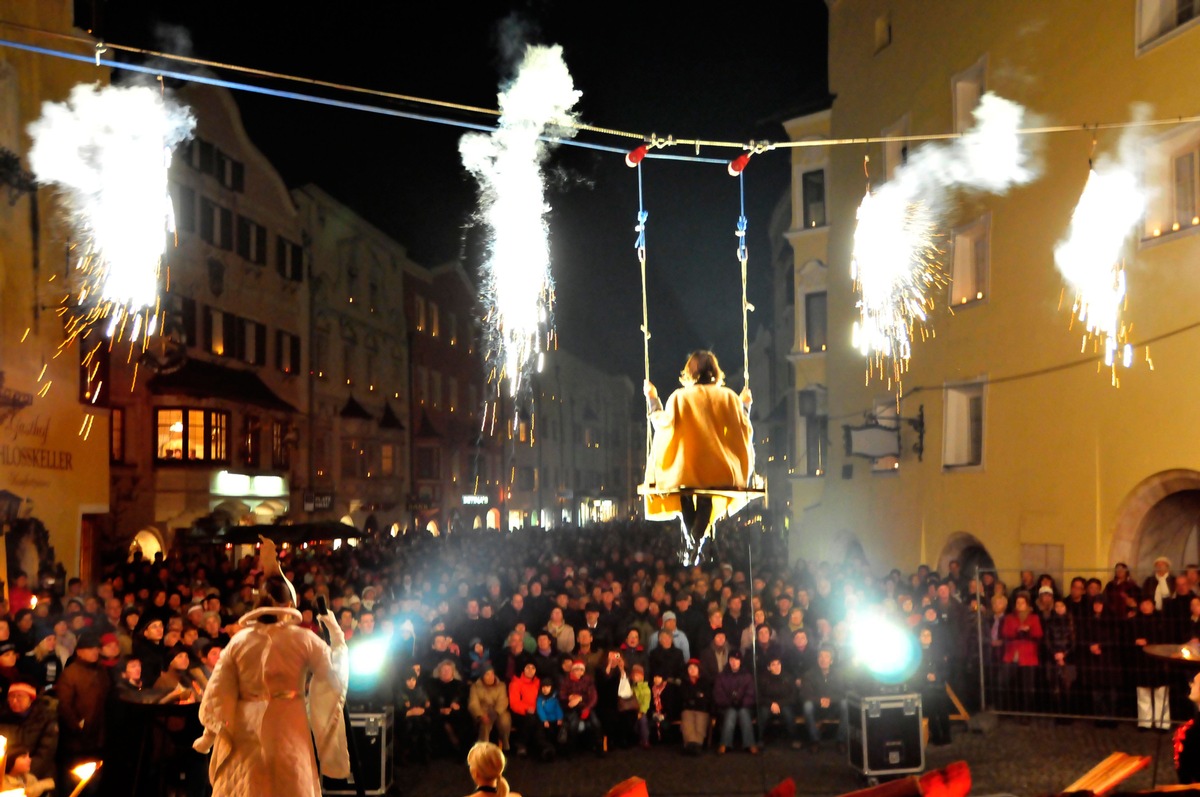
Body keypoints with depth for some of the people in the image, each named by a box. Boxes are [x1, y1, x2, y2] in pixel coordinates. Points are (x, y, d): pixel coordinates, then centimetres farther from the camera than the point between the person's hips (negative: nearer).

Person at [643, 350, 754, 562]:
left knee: (684, 494, 33)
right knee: (706, 497, 33)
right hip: (721, 474, 1)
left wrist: (652, 399, 26)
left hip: (687, 474, -1)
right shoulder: (729, 397, 2)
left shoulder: (679, 397, -1)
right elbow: (744, 431, 11)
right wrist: (745, 405, 27)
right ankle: (697, 541, 14)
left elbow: (662, 424, 11)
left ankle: (691, 544, 19)